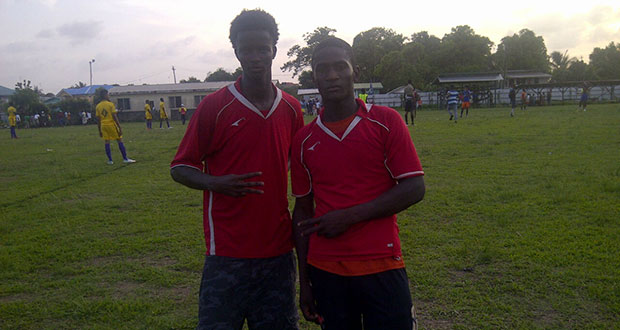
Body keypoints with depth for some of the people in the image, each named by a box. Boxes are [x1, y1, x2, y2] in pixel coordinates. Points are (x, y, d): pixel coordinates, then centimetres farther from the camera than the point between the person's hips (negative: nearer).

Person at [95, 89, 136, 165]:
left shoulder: (97, 106, 6)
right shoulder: (110, 104, -8)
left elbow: (98, 120, 7)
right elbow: (114, 117, -12)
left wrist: (100, 131, 14)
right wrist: (120, 128, -10)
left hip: (103, 126, 5)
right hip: (112, 125, -5)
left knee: (107, 142, 7)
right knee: (120, 141, 2)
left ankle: (110, 160, 7)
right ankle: (125, 159, 1)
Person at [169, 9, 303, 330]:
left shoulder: (291, 109, 6)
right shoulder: (214, 106, -6)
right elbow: (180, 168, -1)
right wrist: (217, 184, -19)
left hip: (278, 250, 4)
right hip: (227, 252, -3)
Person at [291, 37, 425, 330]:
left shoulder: (386, 121, -3)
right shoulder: (304, 140, 4)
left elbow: (414, 189, -7)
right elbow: (303, 211, 9)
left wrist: (349, 216, -14)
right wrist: (304, 281, 8)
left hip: (382, 267, -2)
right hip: (326, 272, 2)